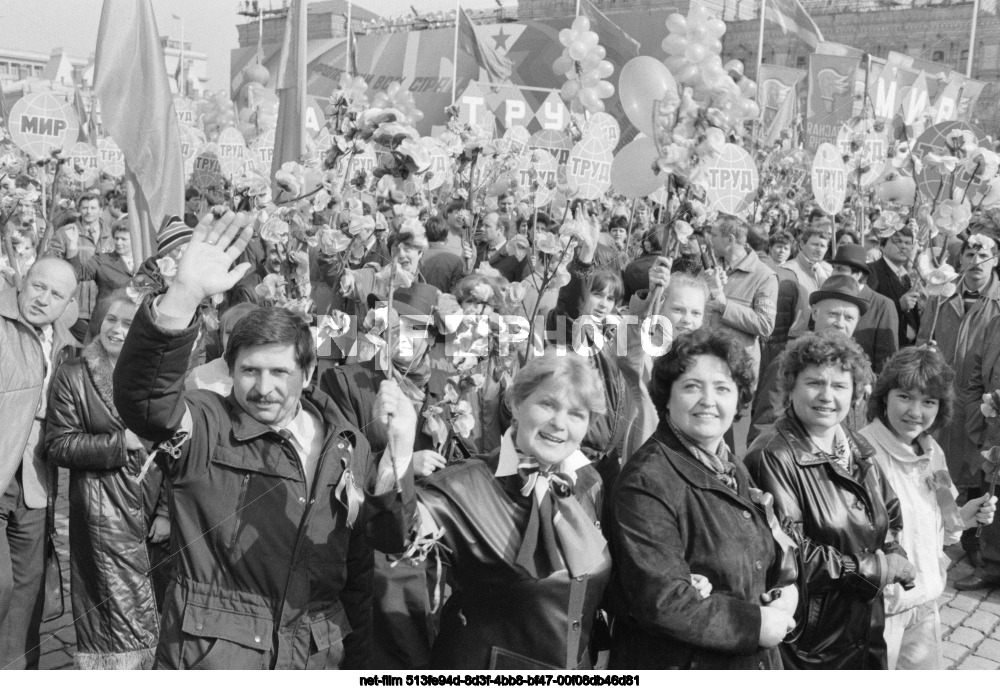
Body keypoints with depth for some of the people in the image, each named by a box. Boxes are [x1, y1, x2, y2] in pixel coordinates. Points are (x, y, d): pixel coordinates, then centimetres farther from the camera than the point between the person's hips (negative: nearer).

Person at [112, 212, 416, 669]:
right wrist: (184, 295, -42)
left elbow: (389, 542, 8)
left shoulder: (348, 446, 3)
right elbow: (142, 394, -29)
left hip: (317, 657, 4)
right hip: (211, 653, -4)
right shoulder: (205, 428, -9)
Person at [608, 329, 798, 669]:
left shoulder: (735, 470, 6)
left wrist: (787, 589, -5)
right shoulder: (647, 481, -20)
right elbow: (661, 600, -25)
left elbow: (776, 553, 16)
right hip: (675, 666, -8)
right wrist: (755, 624, -18)